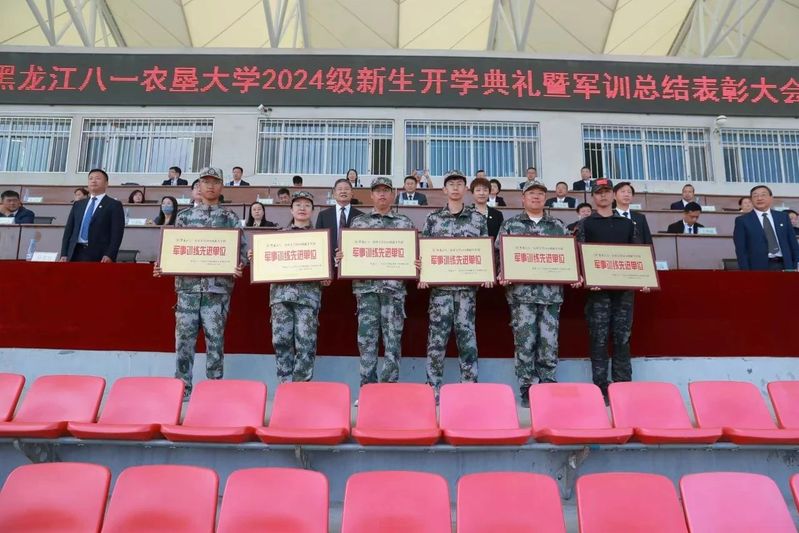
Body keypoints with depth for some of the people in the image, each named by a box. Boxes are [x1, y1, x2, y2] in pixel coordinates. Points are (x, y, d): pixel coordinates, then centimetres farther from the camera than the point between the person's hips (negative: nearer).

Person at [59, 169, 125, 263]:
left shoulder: (114, 205, 5)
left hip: (99, 256, -5)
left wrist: (109, 256, -17)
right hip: (76, 254, 5)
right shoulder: (78, 205, 21)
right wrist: (64, 254, 6)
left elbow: (117, 233, -5)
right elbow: (68, 230, 17)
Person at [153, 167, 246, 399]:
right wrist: (162, 267, -4)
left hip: (218, 287, -1)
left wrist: (239, 267, -15)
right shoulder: (185, 216, 12)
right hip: (188, 286, 2)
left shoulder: (230, 218, 8)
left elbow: (242, 249, 4)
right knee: (184, 338, 1)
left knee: (215, 339, 2)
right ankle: (182, 389, 10)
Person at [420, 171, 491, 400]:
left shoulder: (478, 219, 10)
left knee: (467, 335, 2)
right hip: (440, 284, 0)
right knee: (437, 336, -1)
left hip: (468, 285, 0)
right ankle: (433, 388, 6)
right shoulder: (433, 218, 9)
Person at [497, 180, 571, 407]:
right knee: (525, 343, -2)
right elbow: (499, 254, 4)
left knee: (549, 343, 2)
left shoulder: (558, 226, 15)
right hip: (522, 293, -2)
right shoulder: (510, 225, 9)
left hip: (551, 293, 2)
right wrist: (502, 275, -12)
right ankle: (526, 390, 7)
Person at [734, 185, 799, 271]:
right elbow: (741, 250, -3)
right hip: (759, 267, -4)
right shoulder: (742, 220, 2)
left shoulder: (783, 217, 14)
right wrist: (745, 270, -11)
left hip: (784, 265, 4)